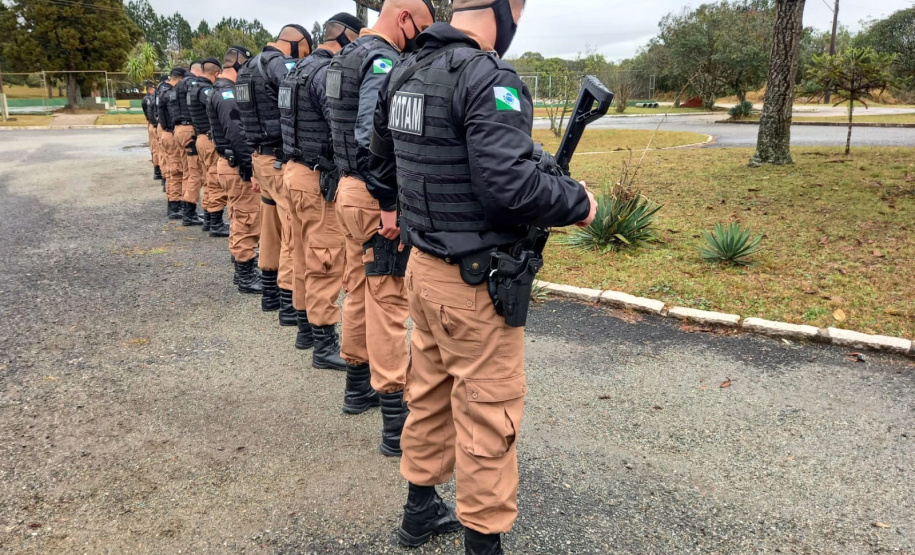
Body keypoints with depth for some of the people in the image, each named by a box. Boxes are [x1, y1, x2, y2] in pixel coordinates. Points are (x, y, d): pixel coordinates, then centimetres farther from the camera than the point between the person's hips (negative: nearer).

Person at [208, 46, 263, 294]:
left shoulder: (222, 90, 17)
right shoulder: (227, 93, -16)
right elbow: (236, 133, -25)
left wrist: (246, 161, 16)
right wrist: (248, 163, -24)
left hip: (232, 162, 11)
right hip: (237, 165, -11)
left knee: (241, 218, 18)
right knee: (247, 219, -7)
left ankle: (243, 268, 28)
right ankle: (246, 277, -1)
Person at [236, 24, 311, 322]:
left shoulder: (250, 67, 18)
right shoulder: (280, 63, -12)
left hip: (262, 156, 10)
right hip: (283, 160, -10)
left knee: (272, 228, 18)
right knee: (294, 231, -5)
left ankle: (271, 293, 28)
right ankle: (290, 304, -2)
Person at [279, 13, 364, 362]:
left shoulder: (300, 68, 16)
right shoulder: (328, 72, -16)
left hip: (296, 169, 10)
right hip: (319, 178, -10)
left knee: (304, 254, 16)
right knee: (327, 260, -5)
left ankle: (306, 328, 27)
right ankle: (324, 345, 0)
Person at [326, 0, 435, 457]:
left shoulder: (350, 55, 15)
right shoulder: (383, 61, -15)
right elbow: (374, 141, -25)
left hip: (351, 187, 10)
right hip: (376, 196, -10)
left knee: (360, 291, 20)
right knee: (388, 303, -7)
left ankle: (356, 382, 36)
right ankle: (396, 425, 0)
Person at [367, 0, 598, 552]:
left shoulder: (405, 73, 9)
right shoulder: (489, 78, -18)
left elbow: (382, 158, 23)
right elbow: (510, 185, -27)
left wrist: (392, 206, 41)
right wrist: (579, 201, -10)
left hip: (424, 265, 9)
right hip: (474, 280, -9)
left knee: (431, 393, 22)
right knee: (488, 414, 4)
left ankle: (420, 509, 39)